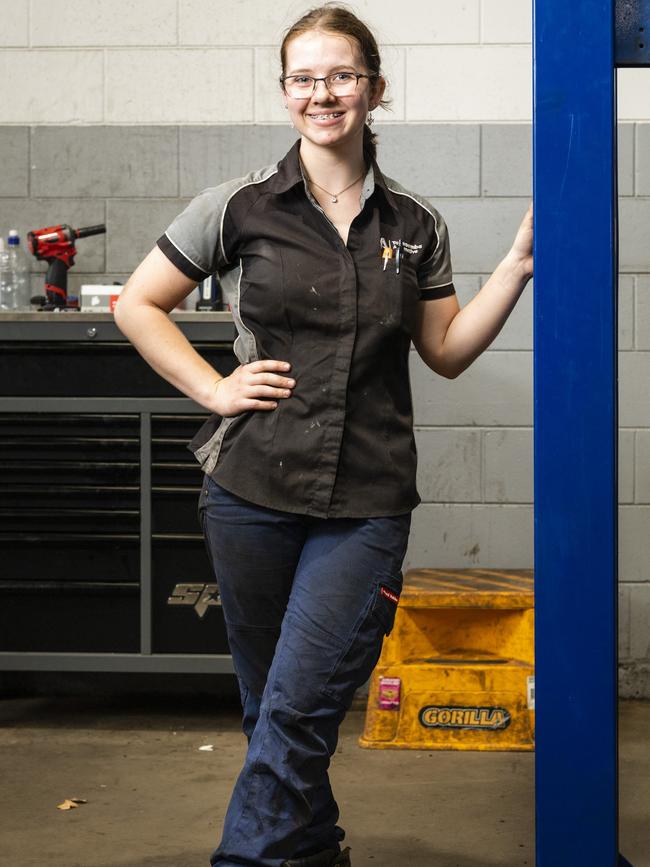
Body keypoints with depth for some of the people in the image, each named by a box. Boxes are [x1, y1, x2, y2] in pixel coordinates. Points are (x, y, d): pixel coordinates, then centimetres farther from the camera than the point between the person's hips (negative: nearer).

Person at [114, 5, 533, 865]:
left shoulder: (414, 225, 7)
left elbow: (447, 350, 11)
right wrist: (212, 387, -4)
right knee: (269, 707, 13)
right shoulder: (241, 207, 1)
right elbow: (137, 304, 6)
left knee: (297, 713, -6)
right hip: (254, 493, 0)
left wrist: (519, 264, 2)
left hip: (367, 504, 0)